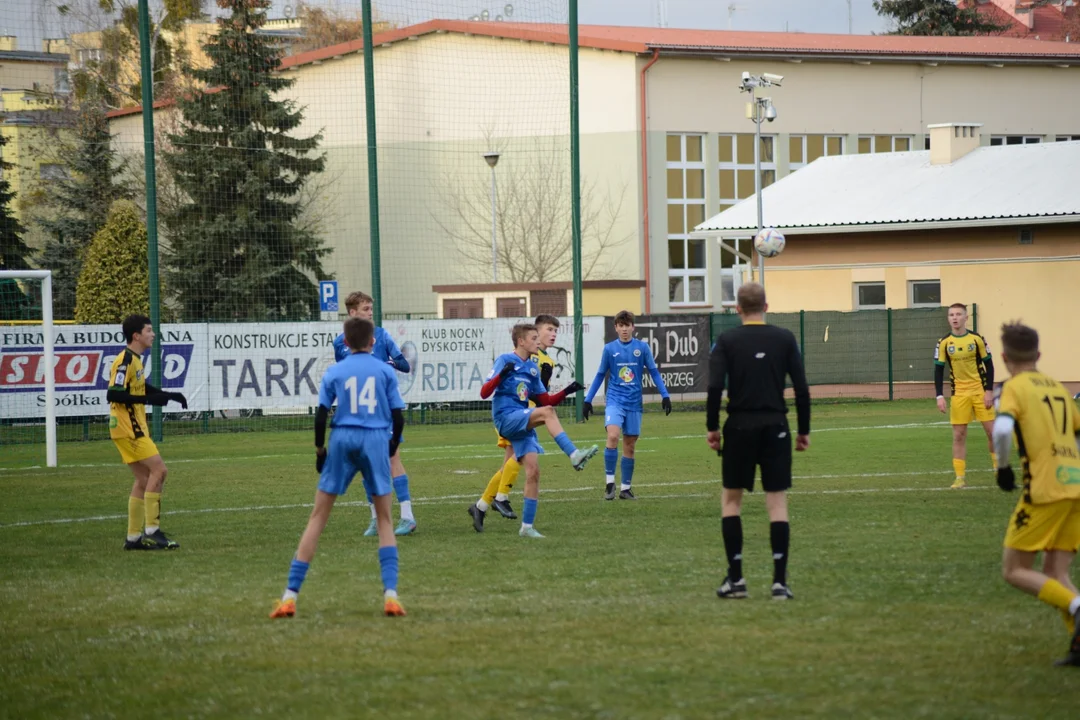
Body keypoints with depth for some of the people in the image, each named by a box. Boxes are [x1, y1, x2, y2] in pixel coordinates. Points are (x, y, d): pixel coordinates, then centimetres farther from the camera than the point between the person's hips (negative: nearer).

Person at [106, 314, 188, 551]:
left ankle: (134, 537, 12)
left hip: (135, 429, 10)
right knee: (159, 470, -13)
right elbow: (113, 394, -25)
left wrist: (169, 395, 24)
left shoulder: (135, 361, 14)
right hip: (127, 428, -10)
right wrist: (148, 399, -27)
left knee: (144, 478, 10)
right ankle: (152, 531, -12)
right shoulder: (125, 361, -16)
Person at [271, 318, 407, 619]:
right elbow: (398, 415, 3)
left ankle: (290, 595, 1)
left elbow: (321, 414, 0)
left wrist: (319, 448, 12)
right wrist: (393, 444, 19)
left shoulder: (335, 372, 6)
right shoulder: (385, 371, 6)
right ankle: (390, 594, -2)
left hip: (342, 439, 0)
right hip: (376, 441, 0)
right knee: (384, 518, 12)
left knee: (318, 517, 6)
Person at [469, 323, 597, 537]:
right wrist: (501, 375, -28)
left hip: (523, 424, 7)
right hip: (506, 418, -7)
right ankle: (574, 455, -37)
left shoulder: (533, 369, 18)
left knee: (533, 471, -3)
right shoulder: (505, 360, -3)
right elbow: (484, 393, -10)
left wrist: (566, 391, 5)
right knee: (547, 412, -29)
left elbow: (546, 400, 21)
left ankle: (527, 526, 2)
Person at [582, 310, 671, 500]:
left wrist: (665, 395, -3)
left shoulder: (642, 347, 1)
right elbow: (600, 375, 11)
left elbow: (654, 372, 6)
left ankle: (625, 488, 15)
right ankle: (609, 481, -15)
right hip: (614, 401, -1)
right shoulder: (609, 349, 2)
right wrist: (588, 399, 9)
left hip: (634, 403, 1)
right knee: (613, 436, -23)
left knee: (629, 445, 5)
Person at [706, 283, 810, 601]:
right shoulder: (784, 339, 2)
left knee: (731, 500, 13)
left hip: (740, 427, -1)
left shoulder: (727, 341, -1)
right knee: (777, 502, 2)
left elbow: (715, 386, -10)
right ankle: (780, 582, -5)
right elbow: (801, 389, 0)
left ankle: (735, 578, 8)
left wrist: (712, 427, -1)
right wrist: (804, 430, 9)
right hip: (775, 426, 1)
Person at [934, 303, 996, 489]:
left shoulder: (976, 339, -5)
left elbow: (988, 365, 0)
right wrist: (940, 396, -8)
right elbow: (938, 370, 1)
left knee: (992, 430, 0)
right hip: (959, 393, 1)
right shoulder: (944, 343, -3)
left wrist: (989, 391, -8)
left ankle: (999, 469, 15)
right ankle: (960, 477, 4)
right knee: (959, 435, -1)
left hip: (980, 391, -1)